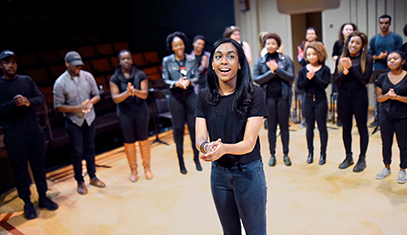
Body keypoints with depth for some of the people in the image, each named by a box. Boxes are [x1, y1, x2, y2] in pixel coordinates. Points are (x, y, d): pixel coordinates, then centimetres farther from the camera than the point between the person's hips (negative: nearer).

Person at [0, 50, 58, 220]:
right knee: (20, 170, 6)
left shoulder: (27, 80, 7)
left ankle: (43, 197, 26)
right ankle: (27, 203, 20)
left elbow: (41, 99, 2)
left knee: (39, 166, 11)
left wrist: (29, 102, -18)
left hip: (35, 131, 3)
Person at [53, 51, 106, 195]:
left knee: (90, 149, 13)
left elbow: (96, 96, 3)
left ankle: (93, 177, 28)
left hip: (89, 118, 3)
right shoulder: (60, 83, -14)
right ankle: (80, 182, 18)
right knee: (77, 151, 2)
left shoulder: (88, 76, -5)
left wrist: (90, 103, -19)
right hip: (73, 120, -3)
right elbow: (58, 107, -12)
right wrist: (78, 108, -22)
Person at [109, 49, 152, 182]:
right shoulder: (114, 79, -1)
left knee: (143, 139, 7)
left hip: (141, 112, 0)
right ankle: (133, 170, 22)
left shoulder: (140, 75, -1)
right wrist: (127, 93, -26)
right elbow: (115, 98, -8)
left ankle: (147, 167, 24)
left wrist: (134, 91, -28)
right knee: (129, 142, 7)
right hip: (125, 114, 0)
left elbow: (145, 94, -8)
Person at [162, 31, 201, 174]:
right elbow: (165, 80, 0)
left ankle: (196, 158, 20)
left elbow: (196, 77, 3)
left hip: (190, 95, 1)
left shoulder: (191, 59, 2)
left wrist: (189, 81, -18)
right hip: (175, 97, -1)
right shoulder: (167, 61, -1)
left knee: (193, 126, 4)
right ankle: (181, 161, 18)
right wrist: (176, 83, -19)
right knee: (178, 129, 5)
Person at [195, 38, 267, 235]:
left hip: (249, 172, -3)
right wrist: (207, 147, -33)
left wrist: (224, 148, -41)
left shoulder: (253, 94, -15)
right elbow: (199, 139, -9)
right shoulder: (205, 96, -4)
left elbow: (249, 142, -21)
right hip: (218, 173, 4)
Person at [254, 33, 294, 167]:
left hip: (283, 96, 0)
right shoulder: (260, 62, 6)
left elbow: (291, 77, -4)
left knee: (284, 125, 5)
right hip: (268, 97, 0)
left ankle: (286, 154, 14)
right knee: (271, 126, 5)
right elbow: (256, 79, -3)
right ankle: (272, 154, 14)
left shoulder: (286, 59, 5)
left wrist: (277, 69, -14)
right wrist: (271, 72, -11)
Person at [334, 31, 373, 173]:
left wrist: (351, 67, -18)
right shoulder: (341, 59, 4)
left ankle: (362, 158, 18)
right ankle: (348, 157, 24)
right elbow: (336, 80, -1)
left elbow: (365, 80, -14)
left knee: (362, 128, 5)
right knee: (346, 128, 11)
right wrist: (345, 71, -18)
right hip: (343, 97, 3)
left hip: (359, 97, -3)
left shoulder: (367, 59, -5)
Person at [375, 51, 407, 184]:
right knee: (386, 143, 9)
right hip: (386, 116, 3)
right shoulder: (382, 78, 6)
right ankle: (387, 168, 25)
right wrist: (387, 95, -13)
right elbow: (379, 98, 6)